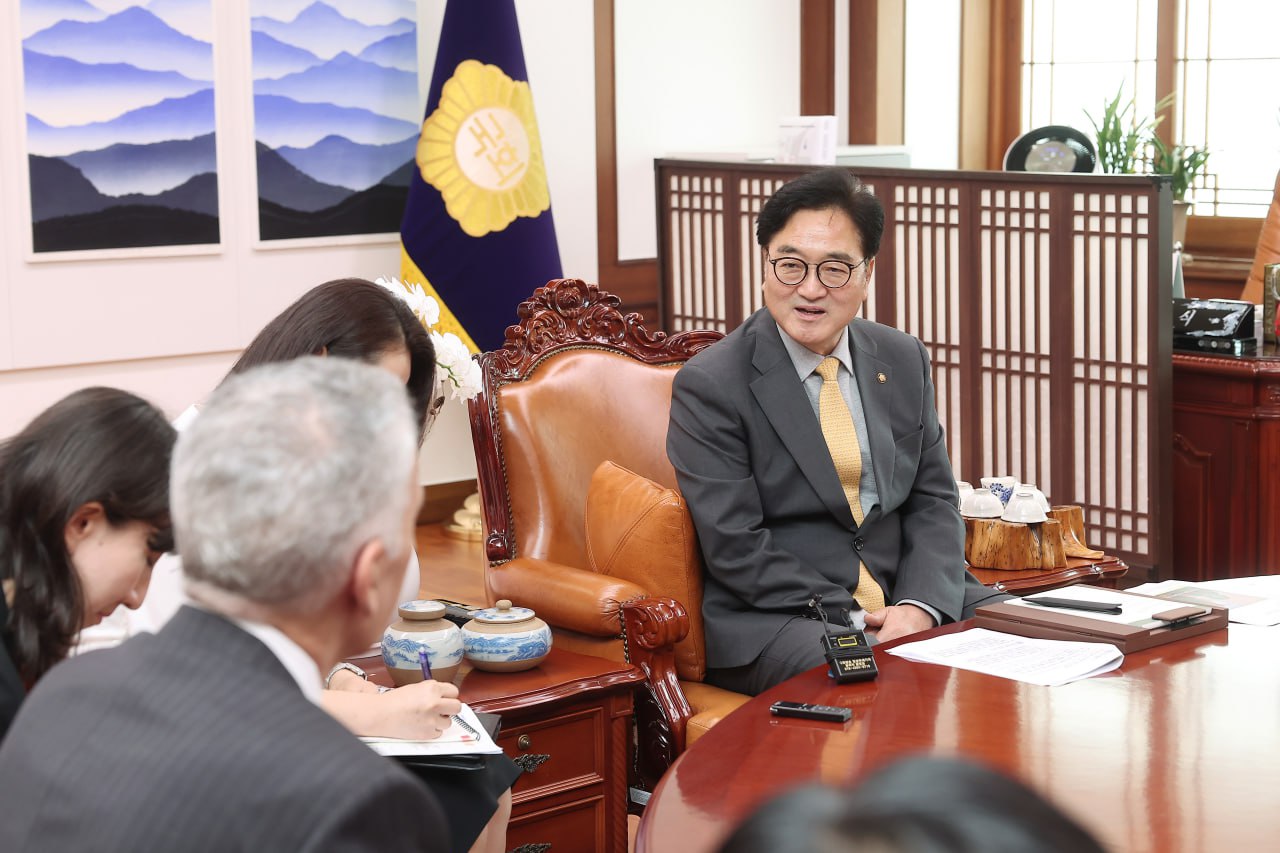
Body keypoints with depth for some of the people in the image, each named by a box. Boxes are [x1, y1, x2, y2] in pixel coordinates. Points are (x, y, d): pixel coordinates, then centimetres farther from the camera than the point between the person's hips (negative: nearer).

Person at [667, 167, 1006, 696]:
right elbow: (736, 548, -12)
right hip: (774, 619, -6)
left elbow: (933, 500, 10)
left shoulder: (904, 360, 12)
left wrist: (918, 605, -9)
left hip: (908, 598, 6)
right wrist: (851, 619, -18)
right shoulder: (709, 385, -6)